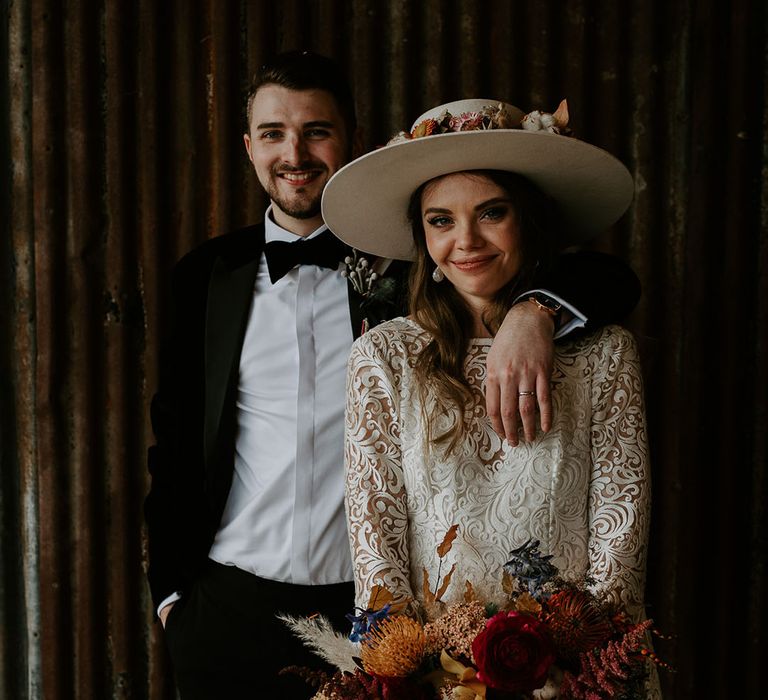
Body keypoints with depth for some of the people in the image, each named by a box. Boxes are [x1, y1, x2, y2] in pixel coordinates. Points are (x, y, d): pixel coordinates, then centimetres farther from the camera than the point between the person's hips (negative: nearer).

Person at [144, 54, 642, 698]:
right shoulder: (206, 275, 5)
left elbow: (611, 282, -6)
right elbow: (175, 435, 11)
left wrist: (532, 311, -27)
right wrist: (169, 585, 7)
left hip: (378, 613, -2)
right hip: (230, 613, 2)